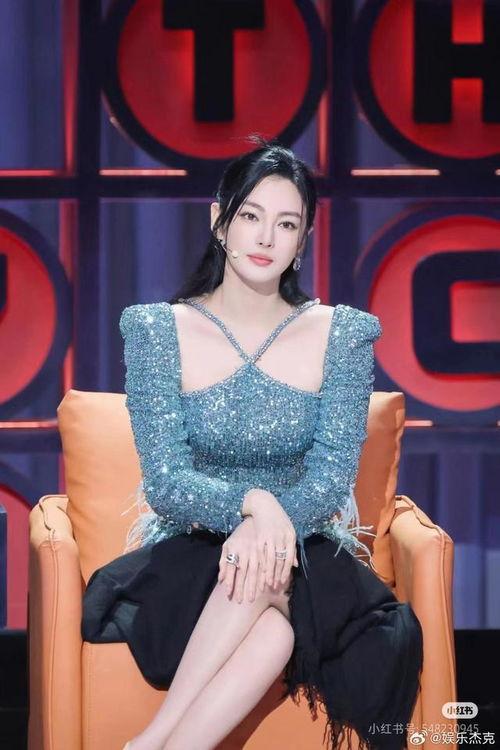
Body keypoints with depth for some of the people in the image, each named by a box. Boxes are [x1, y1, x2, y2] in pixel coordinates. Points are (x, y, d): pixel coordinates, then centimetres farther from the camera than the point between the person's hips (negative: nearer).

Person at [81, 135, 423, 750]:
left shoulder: (341, 335, 1)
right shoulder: (158, 331, -2)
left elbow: (332, 473, -8)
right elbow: (165, 480, -10)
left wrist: (275, 524, -30)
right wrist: (250, 503, -31)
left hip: (305, 549, 1)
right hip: (187, 555, 0)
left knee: (265, 579, -36)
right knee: (252, 576, -36)